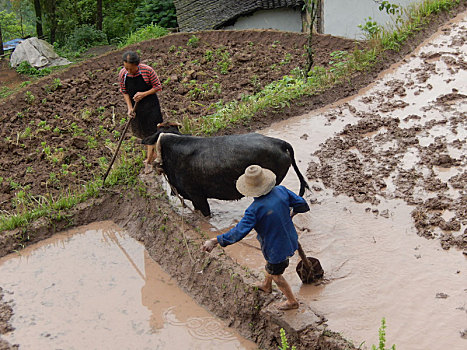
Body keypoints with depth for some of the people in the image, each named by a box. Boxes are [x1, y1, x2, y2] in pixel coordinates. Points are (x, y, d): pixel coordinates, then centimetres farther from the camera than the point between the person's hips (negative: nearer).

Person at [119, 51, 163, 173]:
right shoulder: (122, 74, -12)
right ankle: (150, 154, 37)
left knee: (151, 131, -2)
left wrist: (144, 94, -24)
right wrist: (129, 108, -9)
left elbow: (158, 87, -10)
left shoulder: (147, 70, -21)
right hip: (135, 107, 4)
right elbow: (124, 92, 2)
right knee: (142, 132, 16)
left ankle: (149, 161, 8)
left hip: (150, 105, -4)